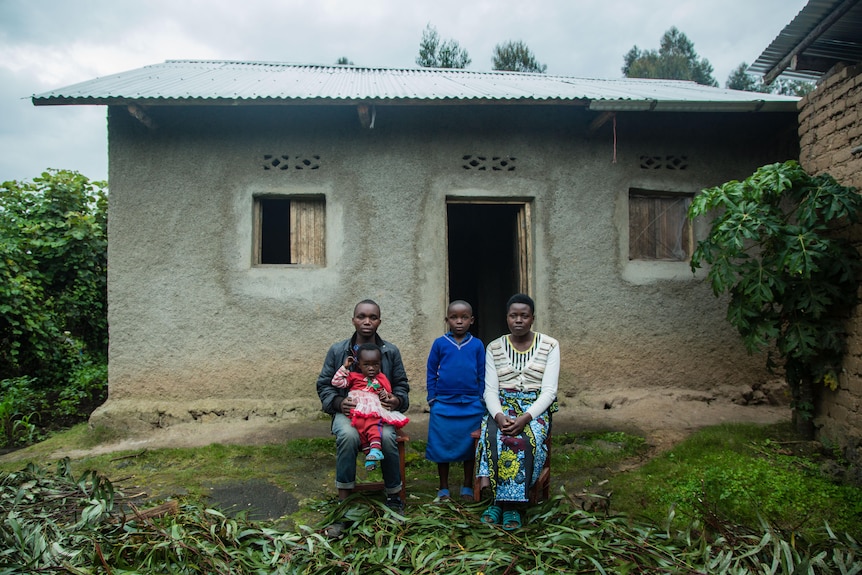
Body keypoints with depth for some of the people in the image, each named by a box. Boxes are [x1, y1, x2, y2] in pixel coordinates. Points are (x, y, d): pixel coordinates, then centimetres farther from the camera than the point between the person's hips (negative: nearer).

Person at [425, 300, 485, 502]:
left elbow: (482, 375, 7)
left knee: (470, 447, 9)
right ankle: (443, 489, 21)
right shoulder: (440, 343, 0)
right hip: (443, 403, 0)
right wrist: (432, 398, 0)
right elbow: (431, 372, 4)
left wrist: (481, 400, 4)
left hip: (471, 405, 1)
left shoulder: (477, 345, 2)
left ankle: (467, 487, 25)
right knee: (442, 446, 7)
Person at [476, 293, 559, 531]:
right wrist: (499, 415, -21)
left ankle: (507, 503, -18)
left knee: (527, 438, -33)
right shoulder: (494, 348, 8)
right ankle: (502, 501, -19)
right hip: (502, 406, 2)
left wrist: (526, 417, -22)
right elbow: (490, 389, 1)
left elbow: (549, 390, -6)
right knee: (494, 437, -31)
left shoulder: (549, 346, 2)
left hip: (536, 408, -1)